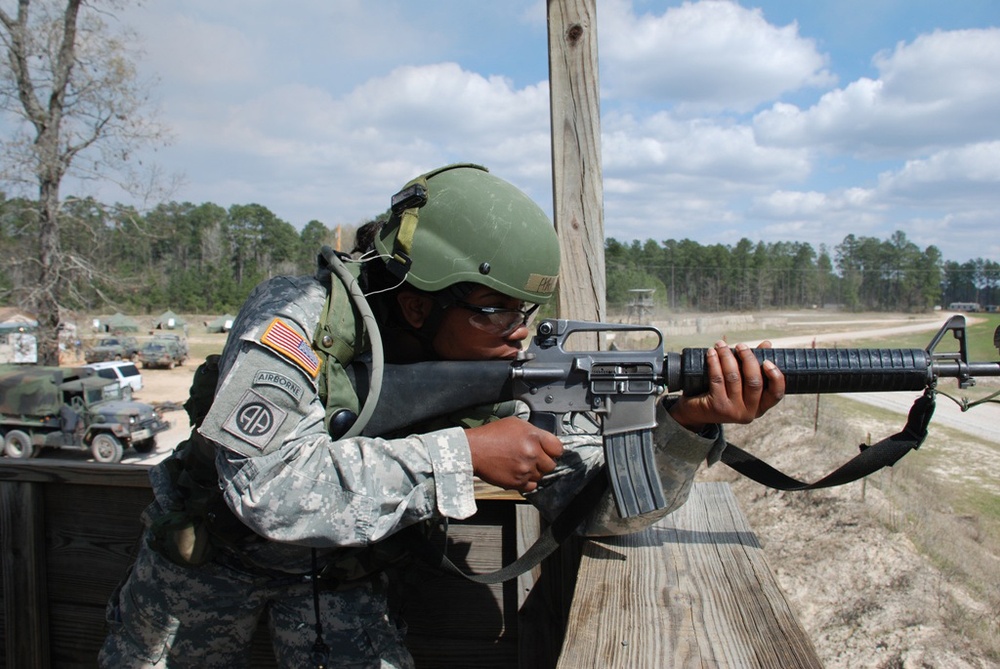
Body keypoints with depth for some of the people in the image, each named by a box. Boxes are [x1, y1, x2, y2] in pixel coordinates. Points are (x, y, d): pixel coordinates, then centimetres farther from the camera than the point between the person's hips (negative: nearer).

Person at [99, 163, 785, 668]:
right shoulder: (298, 319, -32)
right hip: (210, 552, -1)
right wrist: (465, 452, -41)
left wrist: (689, 423, -42)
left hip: (340, 577, 2)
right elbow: (269, 486, -43)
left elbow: (600, 502, -23)